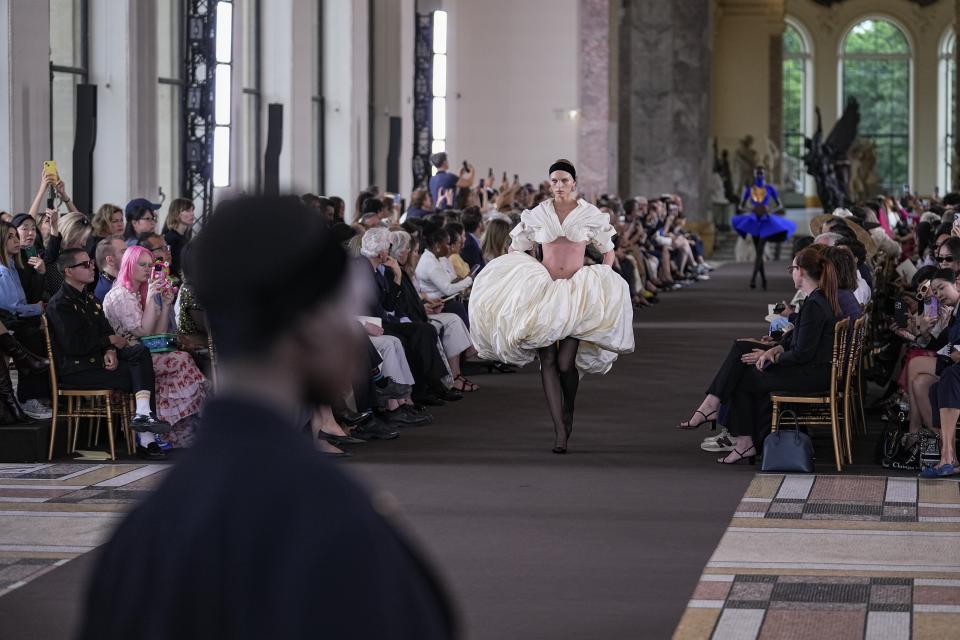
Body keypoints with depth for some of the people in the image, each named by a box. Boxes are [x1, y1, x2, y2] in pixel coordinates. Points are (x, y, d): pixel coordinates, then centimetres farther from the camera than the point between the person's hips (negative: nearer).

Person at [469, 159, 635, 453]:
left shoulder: (590, 214, 4)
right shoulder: (537, 215, 6)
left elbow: (608, 251, 13)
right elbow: (515, 249, 15)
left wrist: (603, 282, 1)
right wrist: (522, 277, 0)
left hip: (579, 292, -1)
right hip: (544, 291, 2)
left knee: (566, 363, -12)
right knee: (547, 360, -9)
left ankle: (568, 412, 19)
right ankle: (560, 431, -8)